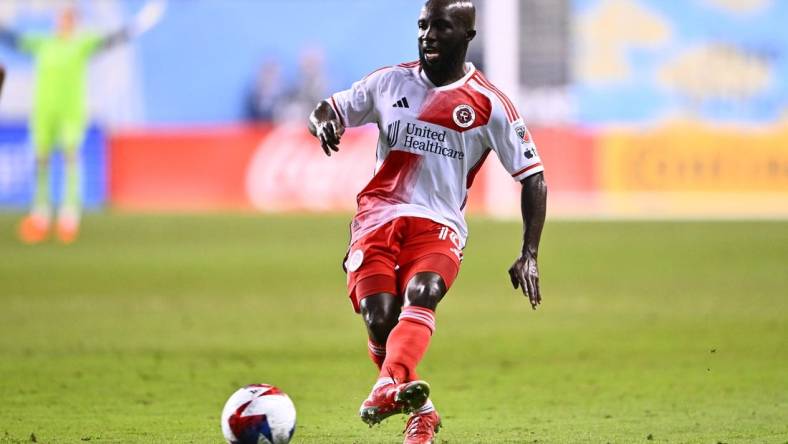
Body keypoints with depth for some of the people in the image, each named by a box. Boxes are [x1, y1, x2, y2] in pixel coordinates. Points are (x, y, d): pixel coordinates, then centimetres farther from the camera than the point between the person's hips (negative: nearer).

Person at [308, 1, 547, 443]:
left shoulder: (489, 105, 2)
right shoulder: (389, 82, 11)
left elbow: (533, 177, 4)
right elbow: (329, 109, 22)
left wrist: (529, 255, -5)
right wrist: (324, 122, -5)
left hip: (438, 225, -2)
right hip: (378, 213, 2)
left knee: (421, 294, -33)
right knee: (379, 316, -20)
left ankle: (389, 387, -59)